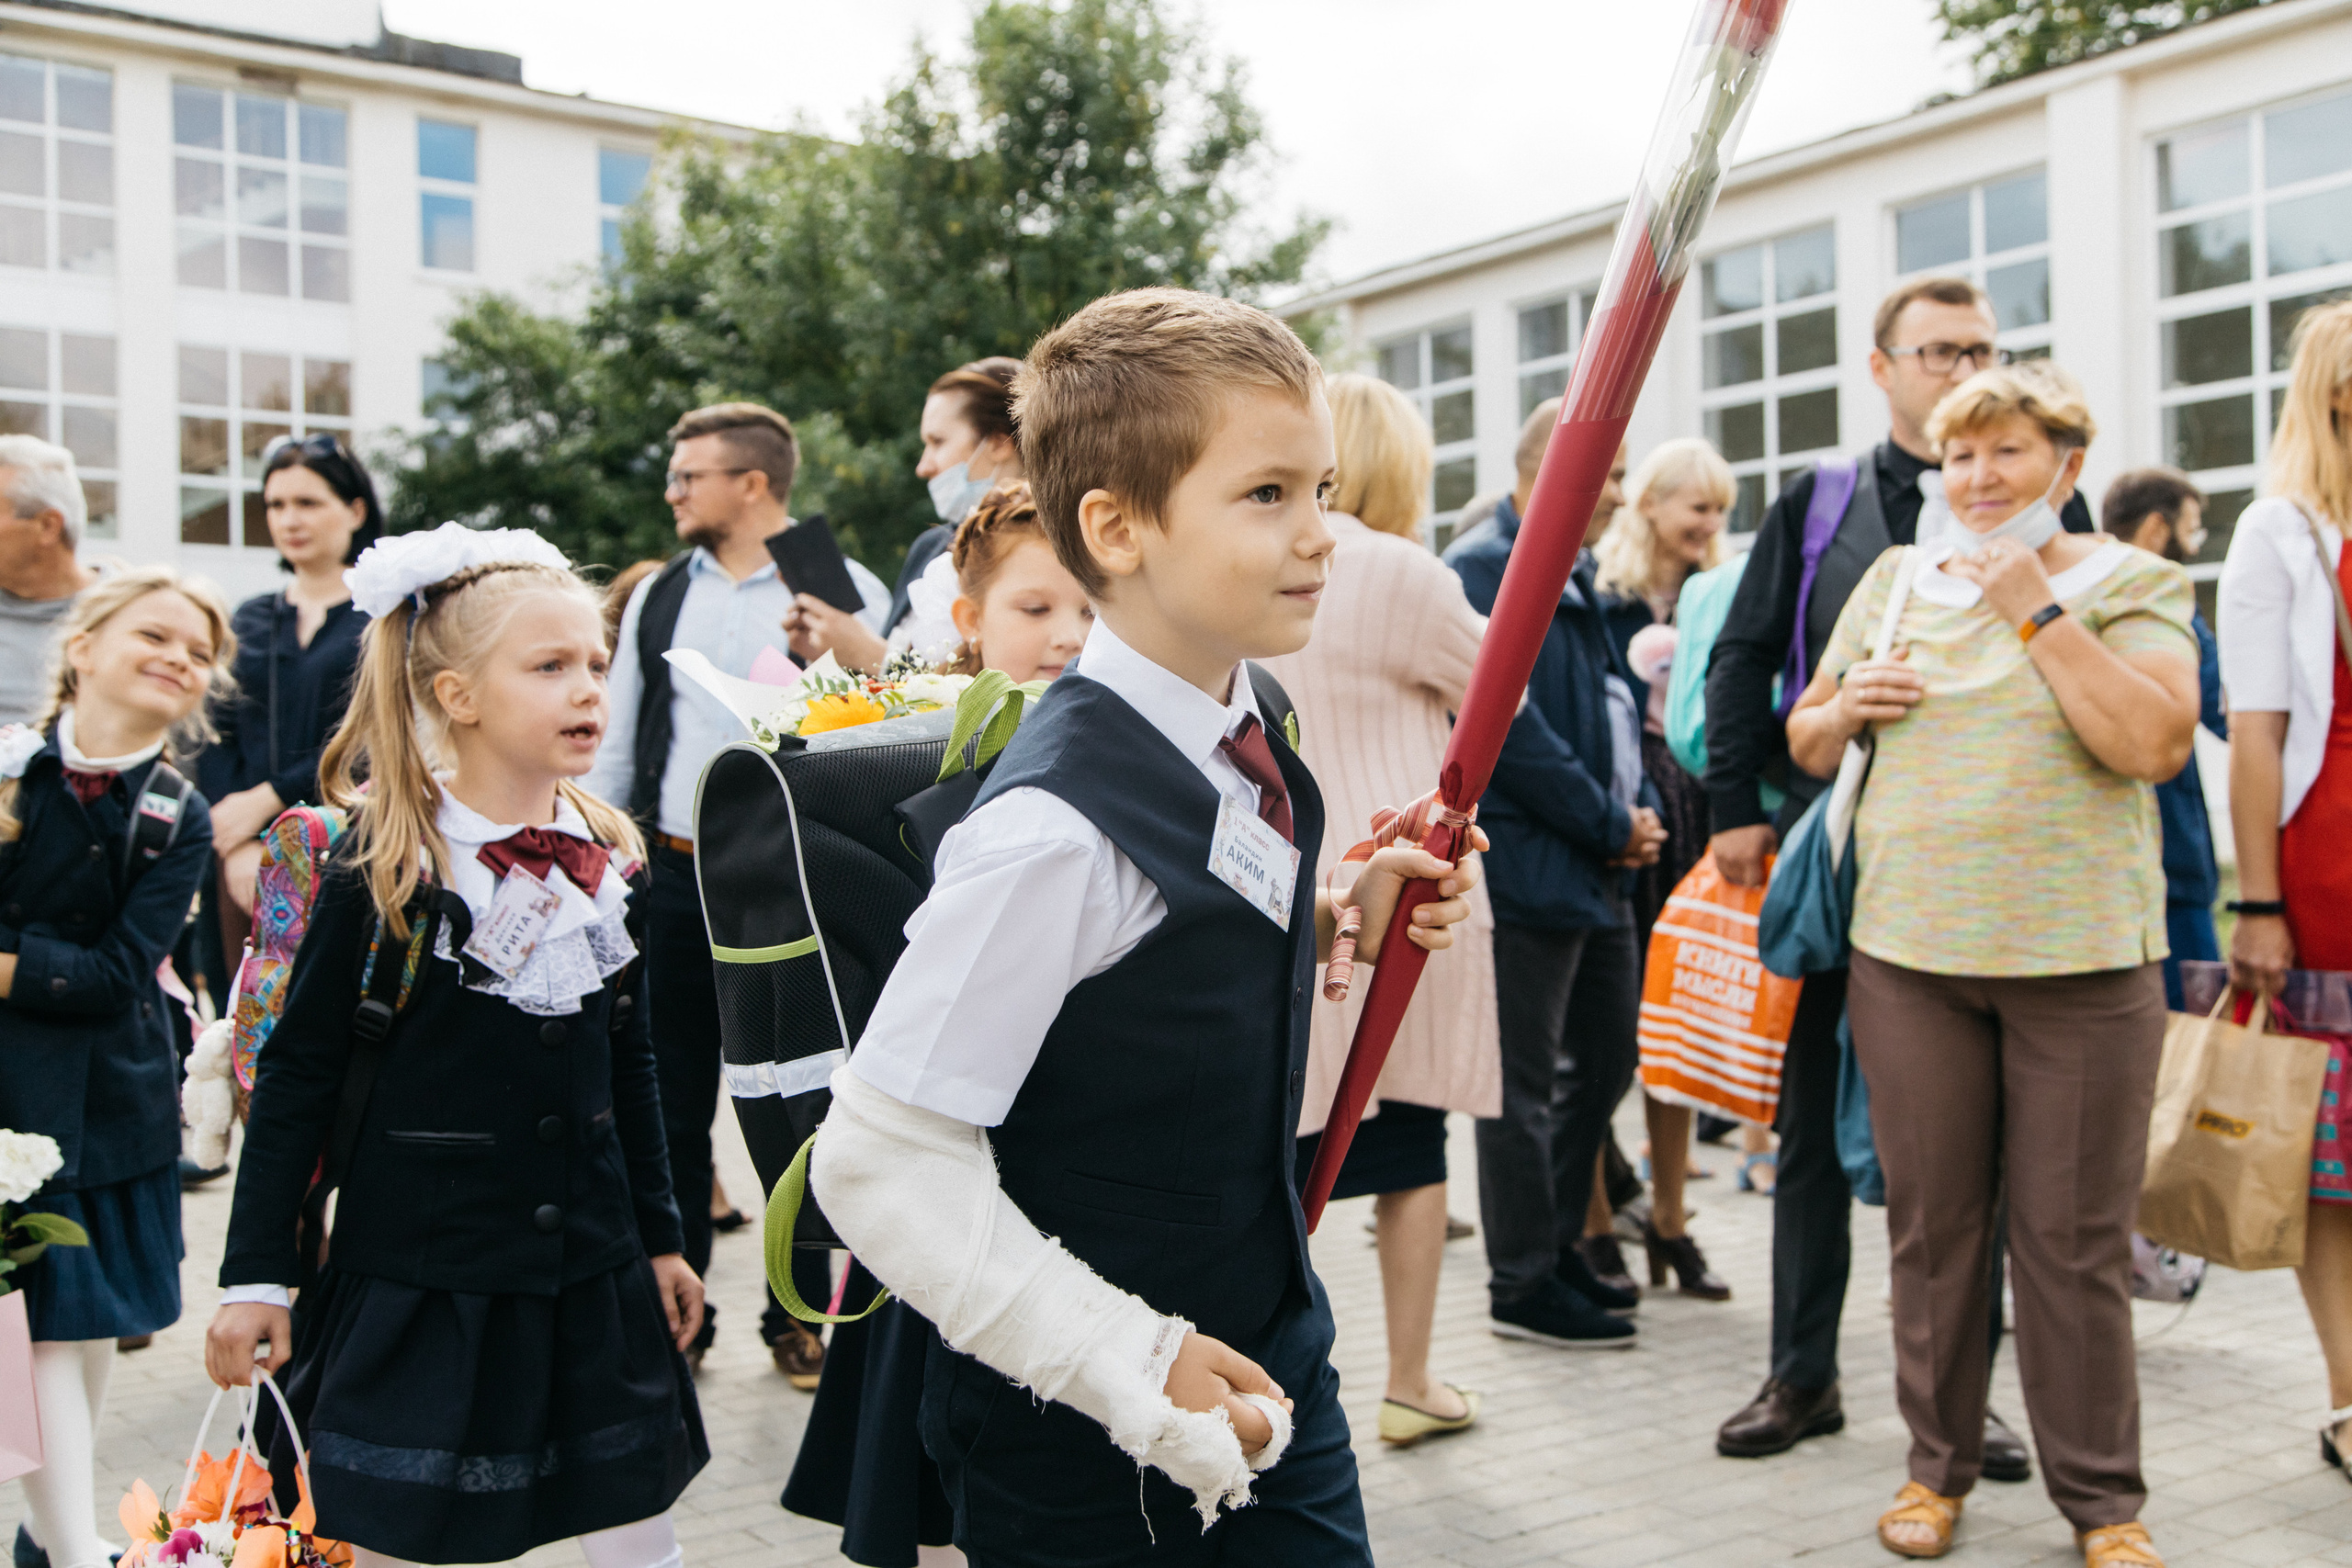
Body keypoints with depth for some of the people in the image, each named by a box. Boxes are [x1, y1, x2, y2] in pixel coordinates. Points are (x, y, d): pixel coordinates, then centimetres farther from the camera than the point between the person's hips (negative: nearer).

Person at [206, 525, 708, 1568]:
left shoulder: (609, 857, 3)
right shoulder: (384, 865, -11)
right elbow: (297, 1073, -6)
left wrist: (660, 1237, 15)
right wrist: (255, 1276, -7)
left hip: (592, 1279, 4)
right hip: (415, 1281, -4)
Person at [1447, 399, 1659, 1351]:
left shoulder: (1577, 578, 17)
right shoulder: (1482, 572, -13)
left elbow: (1619, 706, 21)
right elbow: (1511, 729, -20)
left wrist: (1643, 811, 4)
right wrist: (1610, 825, -14)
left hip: (1598, 875, 10)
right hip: (1530, 869, -10)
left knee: (1604, 1062, 17)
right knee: (1522, 1084, 0)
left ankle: (1555, 1247, 31)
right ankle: (1523, 1285, 11)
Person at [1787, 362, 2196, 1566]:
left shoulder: (2131, 585, 1)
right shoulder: (1895, 581, 10)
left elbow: (2153, 743, -14)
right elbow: (1805, 742, 16)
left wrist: (2035, 608, -13)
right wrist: (1843, 708, -6)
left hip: (2080, 959, -2)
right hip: (1909, 950, 3)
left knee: (2075, 1236, 3)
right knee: (1931, 1223, 9)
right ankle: (1939, 1463, 25)